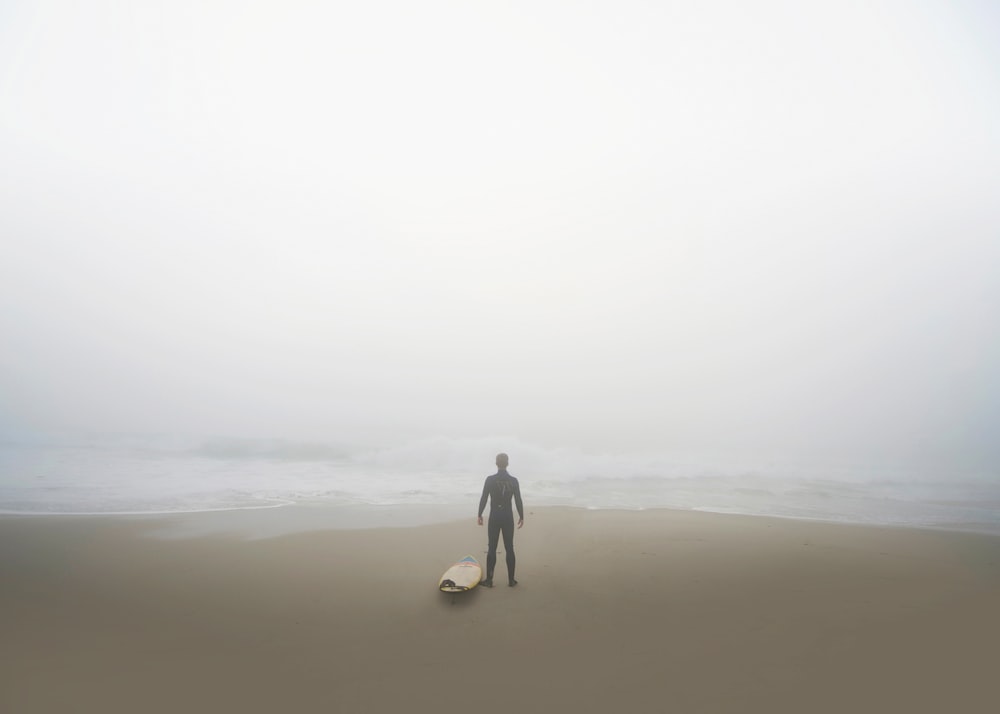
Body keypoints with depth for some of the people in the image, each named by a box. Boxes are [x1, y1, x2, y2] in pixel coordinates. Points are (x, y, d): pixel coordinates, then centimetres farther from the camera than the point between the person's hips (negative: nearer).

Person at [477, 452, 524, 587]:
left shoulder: (490, 479, -9)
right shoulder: (513, 480, -4)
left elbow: (483, 499, -8)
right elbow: (518, 501, -1)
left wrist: (479, 514, 4)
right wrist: (521, 516, 10)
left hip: (494, 517, -1)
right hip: (508, 517, 1)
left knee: (492, 548, 6)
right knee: (509, 548, 9)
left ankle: (489, 580, 9)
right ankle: (511, 580, 14)